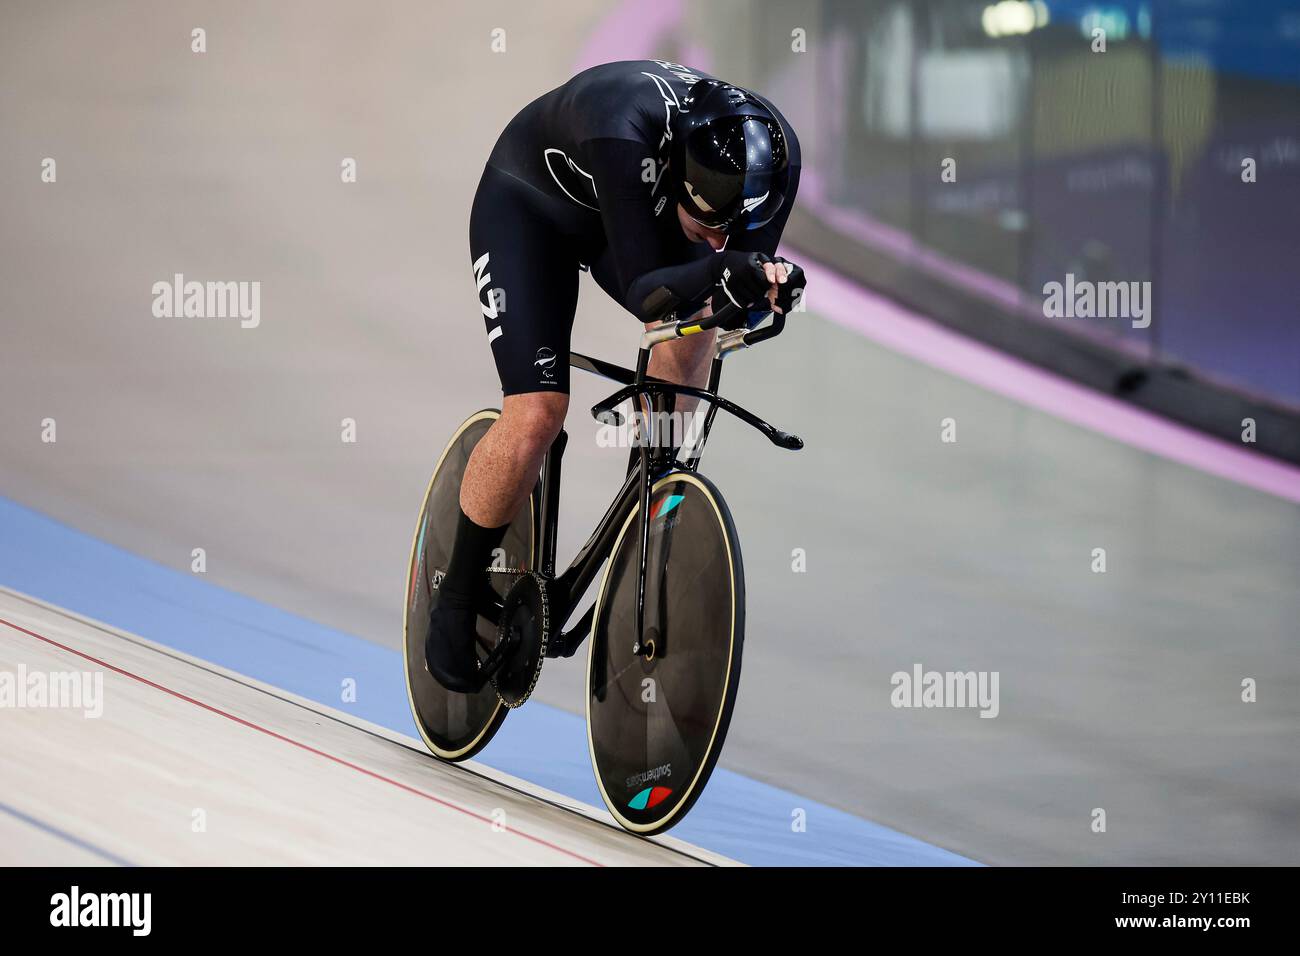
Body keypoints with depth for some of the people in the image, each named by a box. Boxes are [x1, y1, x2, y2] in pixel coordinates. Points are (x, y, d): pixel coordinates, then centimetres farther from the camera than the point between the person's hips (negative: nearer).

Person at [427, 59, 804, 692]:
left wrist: (761, 284, -44)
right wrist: (721, 271, -61)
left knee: (692, 329, -25)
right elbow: (645, 291, -42)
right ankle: (457, 600, 3)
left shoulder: (772, 150, -29)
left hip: (628, 212, 5)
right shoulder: (626, 134, -44)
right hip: (527, 207, -5)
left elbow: (749, 264, -20)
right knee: (536, 417, -18)